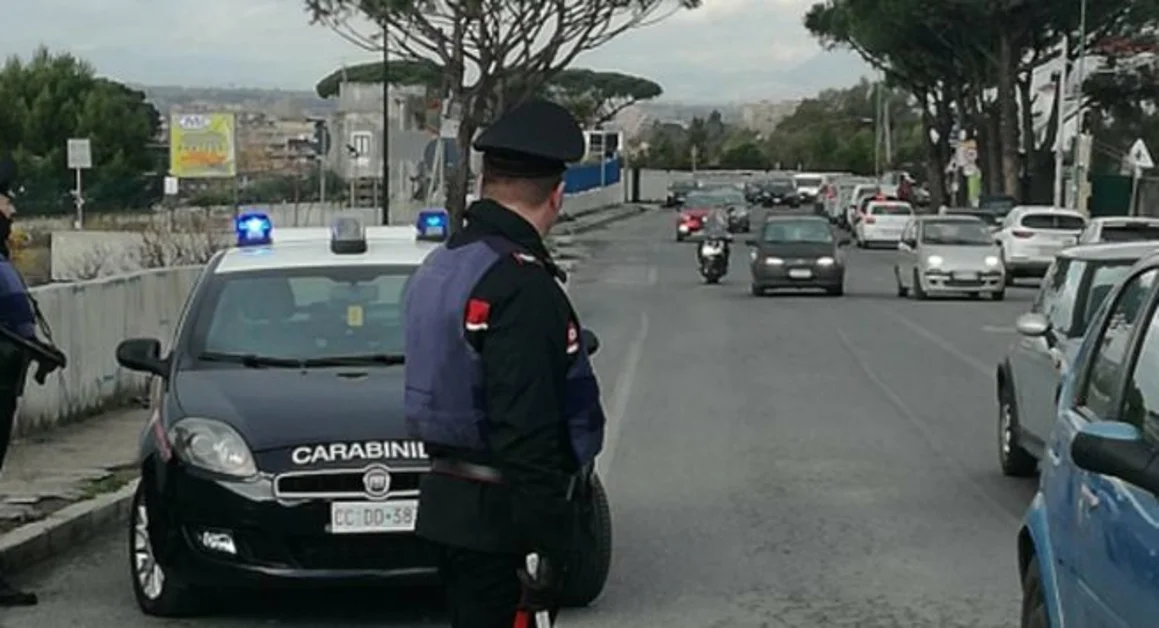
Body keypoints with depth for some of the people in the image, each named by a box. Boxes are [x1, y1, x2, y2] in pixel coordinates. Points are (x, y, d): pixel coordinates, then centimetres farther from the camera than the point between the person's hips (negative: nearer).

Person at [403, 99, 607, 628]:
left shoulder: (441, 266, 11)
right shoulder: (522, 286, -21)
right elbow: (526, 432, -25)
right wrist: (544, 547, -23)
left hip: (449, 502, 10)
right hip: (499, 521, -10)